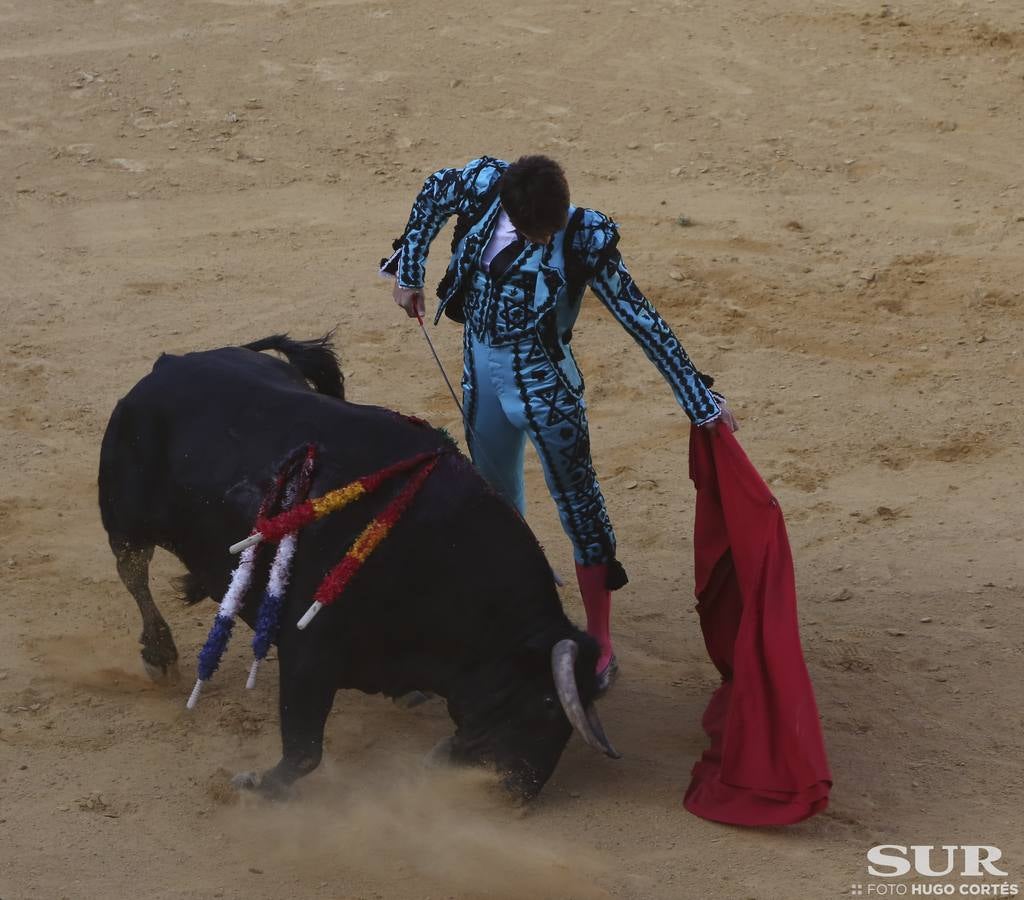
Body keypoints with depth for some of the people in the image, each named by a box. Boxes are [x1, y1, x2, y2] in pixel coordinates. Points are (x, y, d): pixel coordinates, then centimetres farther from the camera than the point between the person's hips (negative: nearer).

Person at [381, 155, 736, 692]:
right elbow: (433, 195, 8)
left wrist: (699, 400, -19)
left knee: (578, 502, -2)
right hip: (480, 364, 5)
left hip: (542, 380, -4)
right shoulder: (484, 182, -16)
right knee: (495, 492, 18)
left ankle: (600, 644, 7)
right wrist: (409, 271, 9)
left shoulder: (584, 240, -24)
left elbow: (640, 319, -20)